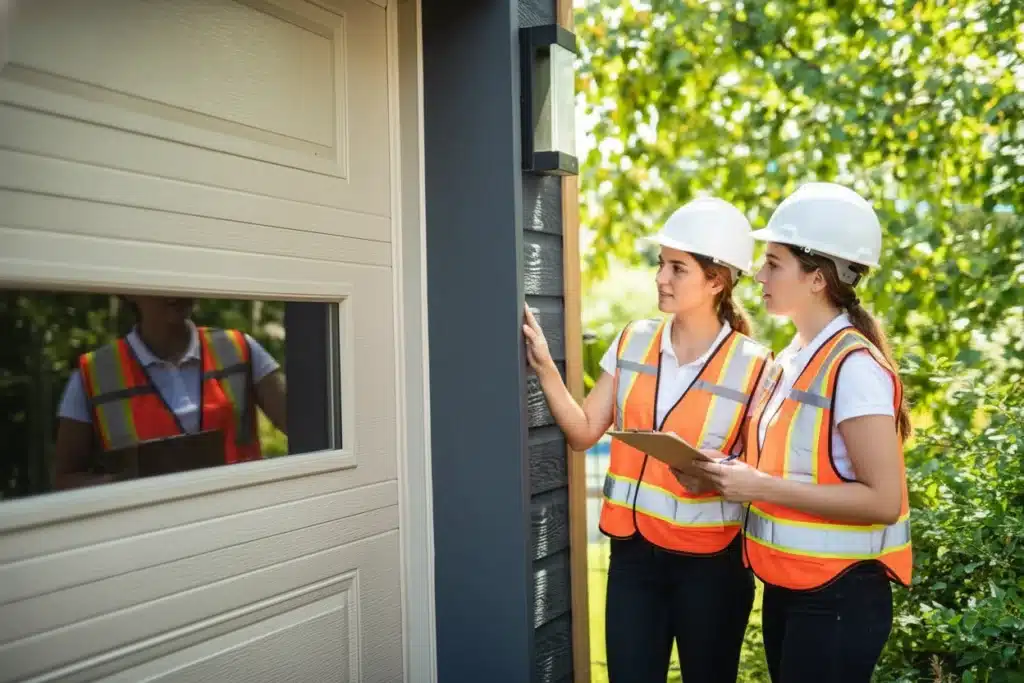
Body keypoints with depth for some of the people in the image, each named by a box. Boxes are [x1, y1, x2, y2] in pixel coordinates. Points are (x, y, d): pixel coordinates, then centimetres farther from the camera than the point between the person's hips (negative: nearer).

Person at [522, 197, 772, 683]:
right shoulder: (633, 341, 1)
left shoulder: (750, 365, -10)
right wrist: (544, 367, -8)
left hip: (709, 562, -3)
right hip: (632, 551, 3)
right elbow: (583, 432, 2)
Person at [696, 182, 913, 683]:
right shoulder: (792, 360, 7)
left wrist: (762, 487, -22)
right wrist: (739, 476, -1)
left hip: (838, 597, -8)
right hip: (785, 587, 8)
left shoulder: (855, 366, -19)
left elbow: (883, 500, -22)